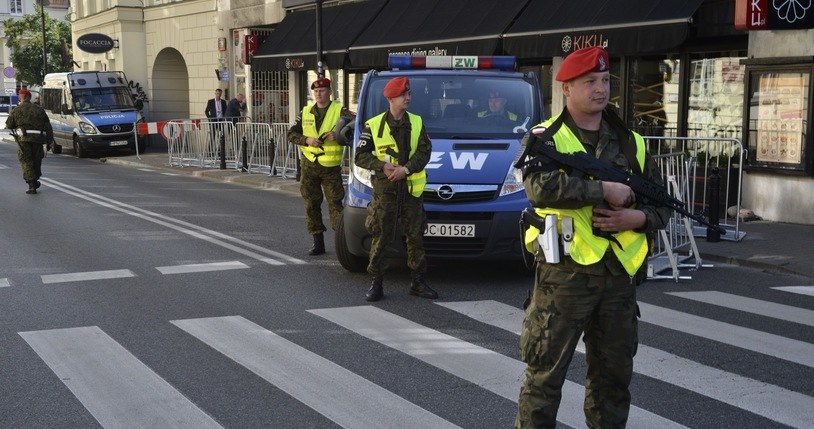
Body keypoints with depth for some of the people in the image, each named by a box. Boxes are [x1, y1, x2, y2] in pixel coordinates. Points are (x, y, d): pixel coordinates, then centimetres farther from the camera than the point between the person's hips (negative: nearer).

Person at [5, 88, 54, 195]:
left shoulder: (16, 110, 2)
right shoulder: (39, 110, 10)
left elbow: (8, 125, 6)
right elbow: (47, 126, 8)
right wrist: (50, 140, 10)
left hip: (23, 139, -3)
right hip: (38, 139, 3)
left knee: (26, 162, 0)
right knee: (36, 160, 17)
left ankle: (32, 185, -10)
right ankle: (35, 181, 28)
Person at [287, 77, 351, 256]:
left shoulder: (340, 111, -3)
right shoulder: (305, 112, 10)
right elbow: (291, 134, 9)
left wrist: (338, 137, -24)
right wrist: (306, 140, -10)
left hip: (331, 166, -4)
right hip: (309, 164, 4)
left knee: (335, 203, -8)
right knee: (311, 204, 6)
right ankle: (318, 242, 14)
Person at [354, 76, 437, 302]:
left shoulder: (417, 123, 7)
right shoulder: (373, 125, -2)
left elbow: (424, 152, -1)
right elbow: (360, 156, -1)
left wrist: (406, 168, -17)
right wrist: (382, 166, -17)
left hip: (411, 188, 3)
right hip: (384, 189, -3)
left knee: (416, 237, 7)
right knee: (381, 238, -1)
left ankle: (418, 282, 16)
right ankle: (376, 284, 8)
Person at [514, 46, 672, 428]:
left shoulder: (631, 143, 13)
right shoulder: (545, 138, -2)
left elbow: (662, 205, 15)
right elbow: (541, 188, -23)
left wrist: (638, 217, -6)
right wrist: (605, 190, -22)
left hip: (620, 274, 5)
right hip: (565, 272, -5)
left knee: (614, 376, 14)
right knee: (545, 374, 1)